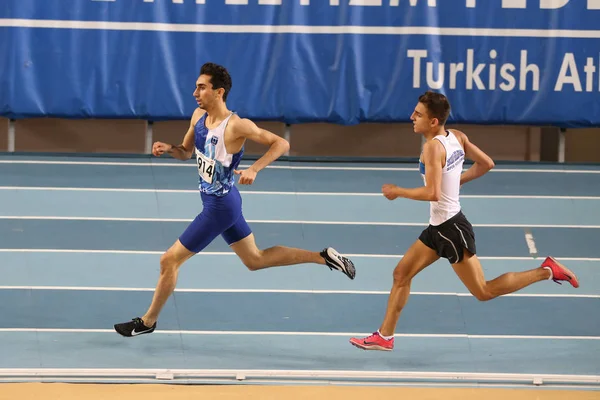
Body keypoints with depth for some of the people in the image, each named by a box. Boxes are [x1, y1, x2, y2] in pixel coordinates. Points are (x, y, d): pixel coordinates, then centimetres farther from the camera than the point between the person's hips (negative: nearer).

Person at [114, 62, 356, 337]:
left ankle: (148, 322, 16)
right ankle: (323, 257, 24)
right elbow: (186, 152, 13)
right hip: (220, 201, 9)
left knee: (170, 260, -1)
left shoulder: (235, 126, -24)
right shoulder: (199, 116, -1)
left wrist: (254, 169, -31)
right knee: (255, 259, 21)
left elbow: (281, 144, -19)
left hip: (220, 206, -9)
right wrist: (168, 149, -9)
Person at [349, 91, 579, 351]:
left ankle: (546, 271, 2)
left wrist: (397, 192, -17)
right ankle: (385, 337, 16)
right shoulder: (457, 137, 2)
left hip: (451, 229, -10)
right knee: (401, 274, 12)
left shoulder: (433, 147, -23)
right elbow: (486, 164, 11)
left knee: (483, 292, 0)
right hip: (439, 226, 10)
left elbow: (432, 193, -30)